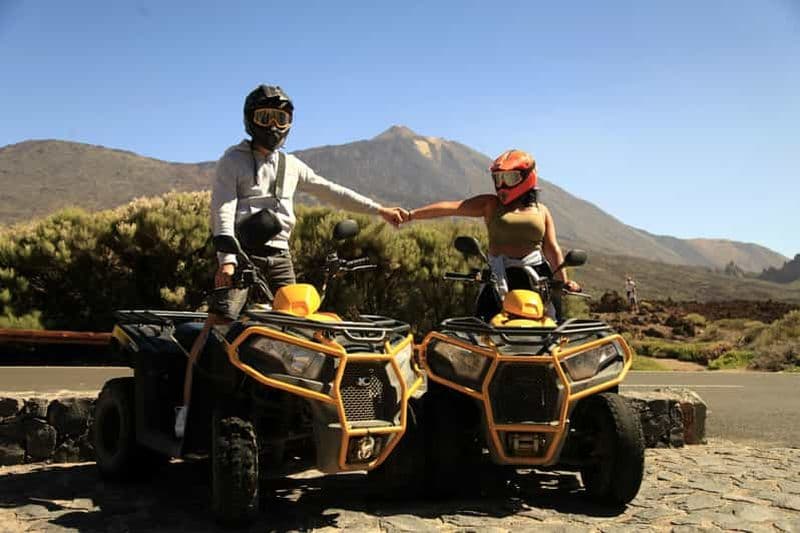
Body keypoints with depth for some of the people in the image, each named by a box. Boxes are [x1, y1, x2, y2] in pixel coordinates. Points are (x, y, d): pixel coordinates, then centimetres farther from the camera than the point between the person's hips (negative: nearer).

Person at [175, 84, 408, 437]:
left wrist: (379, 210, 17)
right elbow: (223, 211, -8)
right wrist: (227, 258, -23)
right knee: (217, 324, -16)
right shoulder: (233, 160, 3)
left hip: (279, 255, 5)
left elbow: (332, 193, 21)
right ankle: (187, 403, -14)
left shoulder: (291, 166, 19)